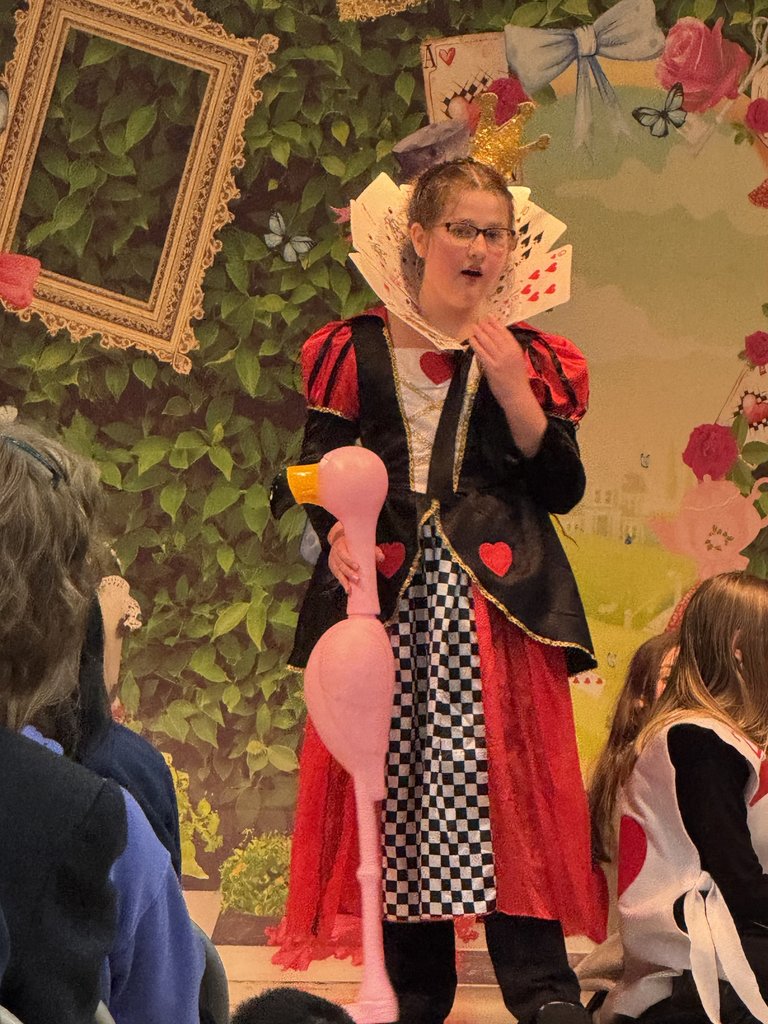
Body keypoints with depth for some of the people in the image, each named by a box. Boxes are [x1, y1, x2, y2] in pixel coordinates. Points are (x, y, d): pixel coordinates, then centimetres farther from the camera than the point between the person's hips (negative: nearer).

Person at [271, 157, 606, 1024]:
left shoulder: (532, 359, 12)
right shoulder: (357, 350, 10)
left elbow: (563, 489, 3)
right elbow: (318, 471, 5)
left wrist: (513, 390, -8)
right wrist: (338, 531, -16)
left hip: (498, 595, 0)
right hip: (387, 592, 0)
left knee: (508, 778, -9)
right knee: (393, 779, 0)